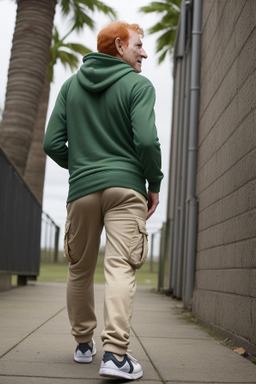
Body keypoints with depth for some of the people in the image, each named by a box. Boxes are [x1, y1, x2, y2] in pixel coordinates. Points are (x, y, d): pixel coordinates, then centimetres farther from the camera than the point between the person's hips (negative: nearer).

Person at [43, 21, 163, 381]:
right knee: (121, 267, -8)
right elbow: (147, 141, -13)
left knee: (80, 270, 14)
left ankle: (84, 344, 25)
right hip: (125, 188, -4)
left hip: (82, 189, 4)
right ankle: (114, 353, -17)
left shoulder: (70, 85, 12)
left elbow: (53, 143, 6)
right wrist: (154, 184, 0)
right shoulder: (138, 85, -1)